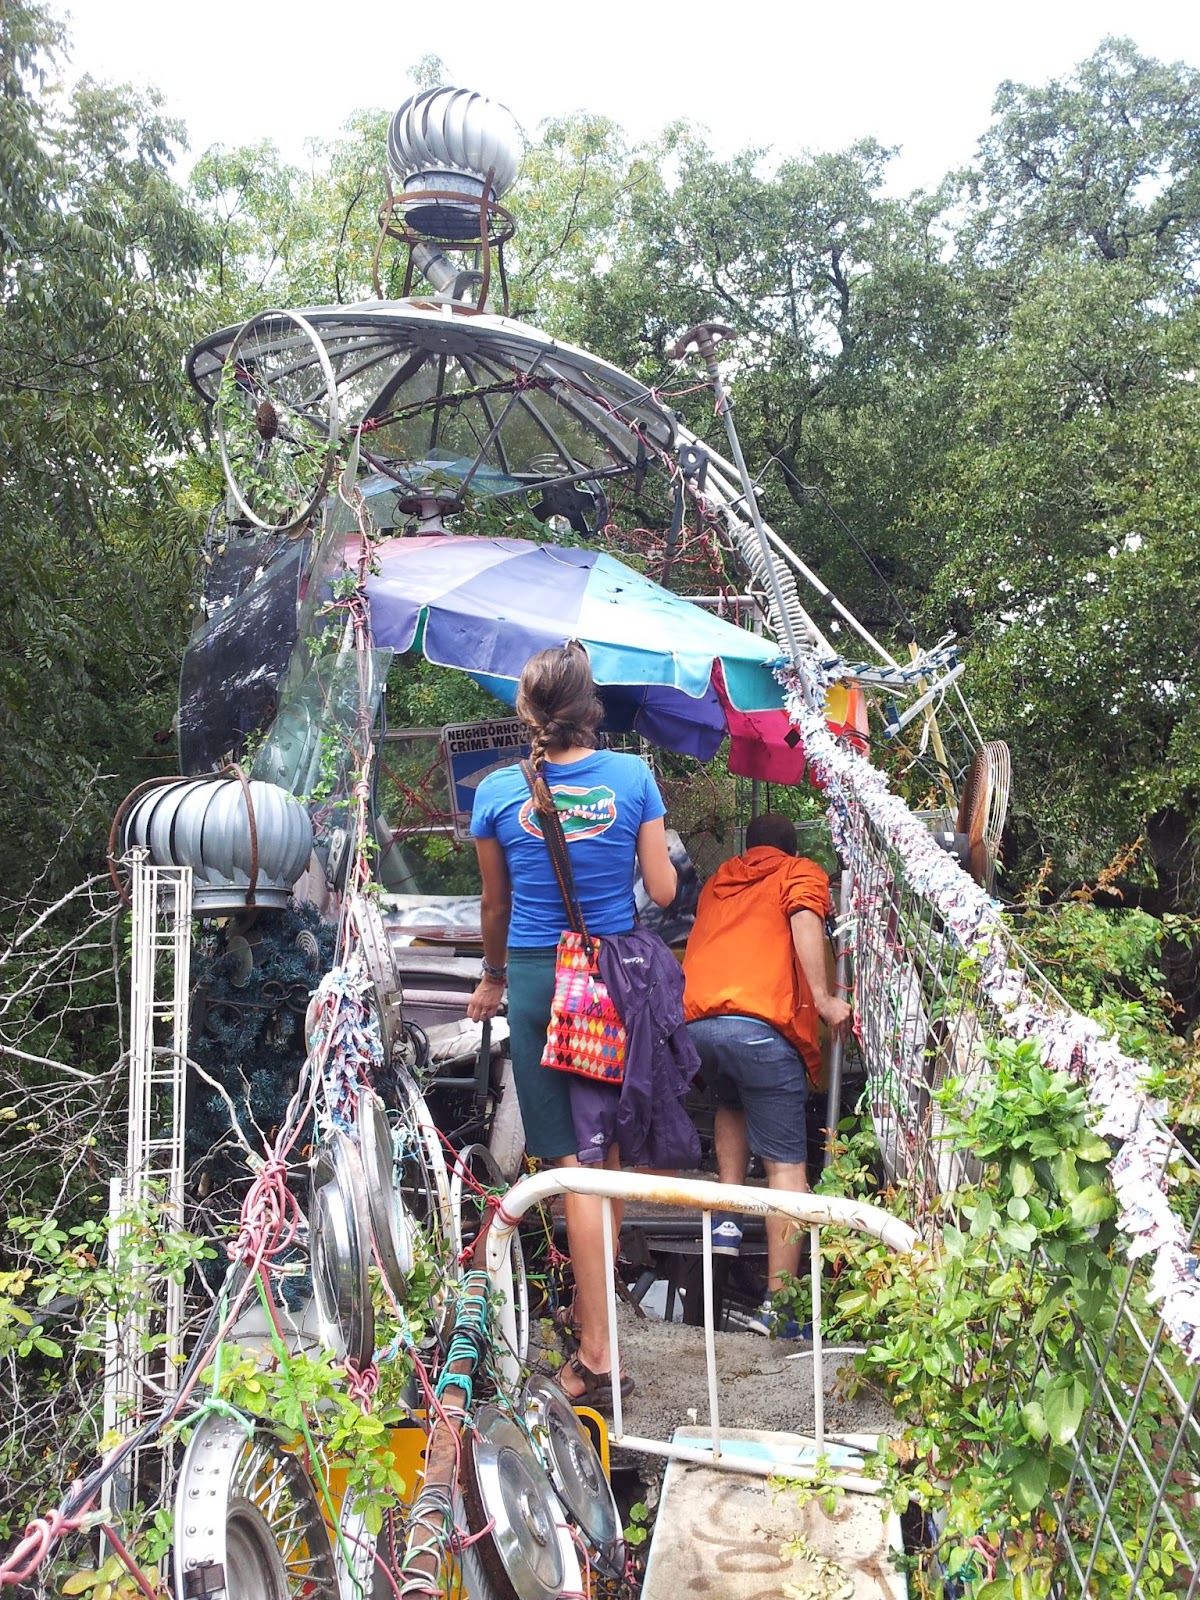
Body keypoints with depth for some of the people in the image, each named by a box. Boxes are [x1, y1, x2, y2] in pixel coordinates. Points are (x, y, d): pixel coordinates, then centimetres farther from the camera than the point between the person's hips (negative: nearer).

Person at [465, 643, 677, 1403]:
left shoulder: (498, 791, -3)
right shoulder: (632, 776, -3)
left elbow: (496, 905, 8)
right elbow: (663, 890, -1)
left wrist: (493, 978, 25)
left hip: (538, 977, -1)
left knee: (575, 1160, 1)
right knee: (607, 1146, 18)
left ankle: (597, 1353, 4)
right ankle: (595, 1298, 34)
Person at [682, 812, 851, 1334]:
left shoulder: (718, 880, 32)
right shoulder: (802, 873, 19)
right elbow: (804, 919, -3)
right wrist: (823, 998, -8)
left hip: (694, 1022, 5)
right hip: (760, 1026, -5)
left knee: (732, 1103, 35)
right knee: (785, 1161, 1)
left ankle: (727, 1217, 24)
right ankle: (778, 1302, -3)